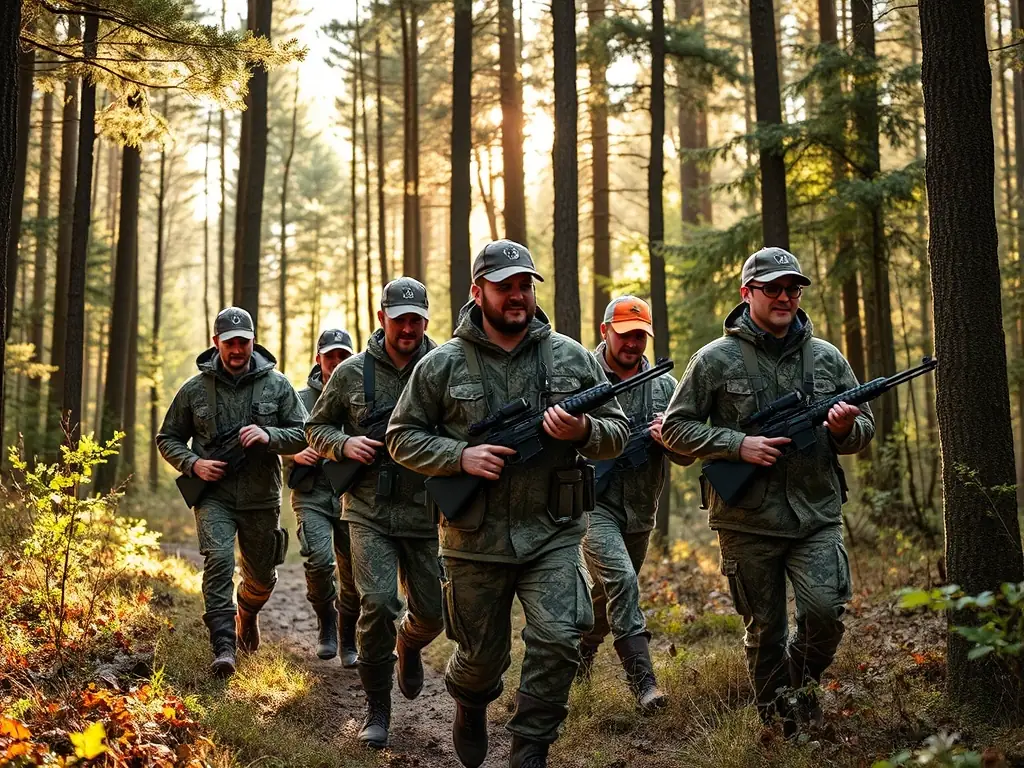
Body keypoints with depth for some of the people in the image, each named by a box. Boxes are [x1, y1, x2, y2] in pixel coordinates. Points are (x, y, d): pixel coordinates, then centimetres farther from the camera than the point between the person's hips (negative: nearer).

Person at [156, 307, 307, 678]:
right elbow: (168, 438, 8)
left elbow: (303, 434, -1)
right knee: (218, 560, -22)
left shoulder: (276, 385, -1)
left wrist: (269, 435, -20)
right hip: (214, 496, -1)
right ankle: (223, 647, -20)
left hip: (262, 498, 2)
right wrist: (193, 464, -11)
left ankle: (247, 613, 49)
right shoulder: (195, 389, -1)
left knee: (262, 576, 14)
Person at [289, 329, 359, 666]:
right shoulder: (301, 399, 6)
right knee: (319, 561, -21)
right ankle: (325, 620, 8)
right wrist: (296, 454, -12)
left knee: (352, 574, 5)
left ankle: (348, 644, 24)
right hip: (312, 495, -1)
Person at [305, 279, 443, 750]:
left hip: (426, 513, 1)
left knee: (432, 613, 7)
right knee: (377, 603, -15)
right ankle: (377, 708, 5)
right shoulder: (352, 373, 1)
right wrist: (345, 445, -10)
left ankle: (409, 645, 46)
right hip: (369, 513, -1)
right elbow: (316, 428, 10)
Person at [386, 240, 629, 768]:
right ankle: (470, 703, 48)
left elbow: (617, 432, 8)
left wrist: (584, 432, -15)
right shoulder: (442, 365, -2)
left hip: (552, 535, 1)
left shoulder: (571, 358, 3)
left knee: (557, 640, -14)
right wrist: (460, 456, -14)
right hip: (475, 541, 0)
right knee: (483, 654, 13)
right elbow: (402, 436, 2)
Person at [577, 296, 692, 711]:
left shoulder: (664, 385, 4)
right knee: (621, 579, -22)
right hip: (593, 504, -5)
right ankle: (642, 677, -19)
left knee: (611, 591, 17)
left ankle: (580, 656, 41)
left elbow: (687, 455, 3)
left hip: (639, 510, 5)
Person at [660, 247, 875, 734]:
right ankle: (778, 721, 26)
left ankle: (798, 684, 17)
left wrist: (846, 429, -10)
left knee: (825, 612, -13)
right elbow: (675, 428, -1)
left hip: (817, 518, 2)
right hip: (746, 523, -2)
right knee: (764, 630, 7)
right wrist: (738, 445, -13)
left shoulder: (826, 358, 8)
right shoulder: (716, 360, -1)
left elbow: (864, 432, 15)